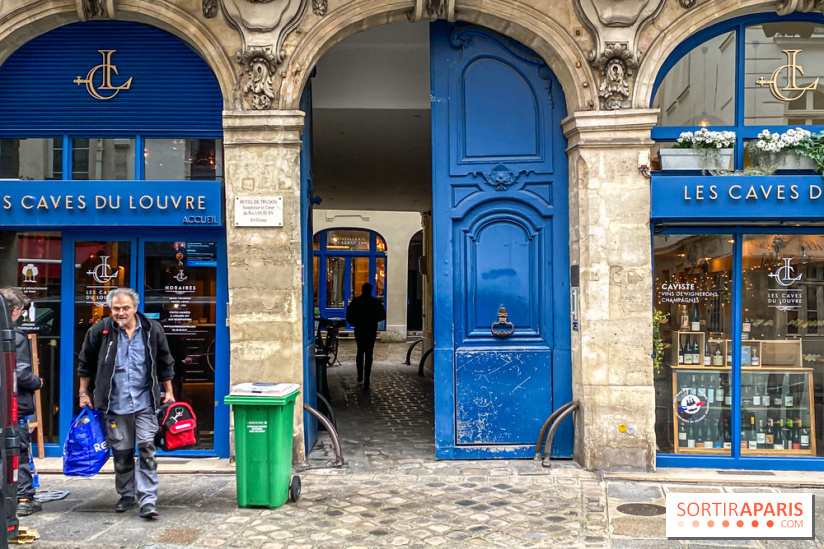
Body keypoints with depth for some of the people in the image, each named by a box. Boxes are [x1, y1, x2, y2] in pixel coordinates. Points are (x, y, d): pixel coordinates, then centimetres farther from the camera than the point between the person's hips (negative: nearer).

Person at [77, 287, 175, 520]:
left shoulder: (152, 330, -1)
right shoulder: (100, 331, -2)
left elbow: (165, 364, 10)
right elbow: (86, 364, 12)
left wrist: (168, 392, 10)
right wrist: (84, 393, 12)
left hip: (145, 402, -1)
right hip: (114, 404, 1)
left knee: (147, 450, -8)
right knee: (121, 453, 10)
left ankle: (147, 500, -5)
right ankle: (127, 495, 28)